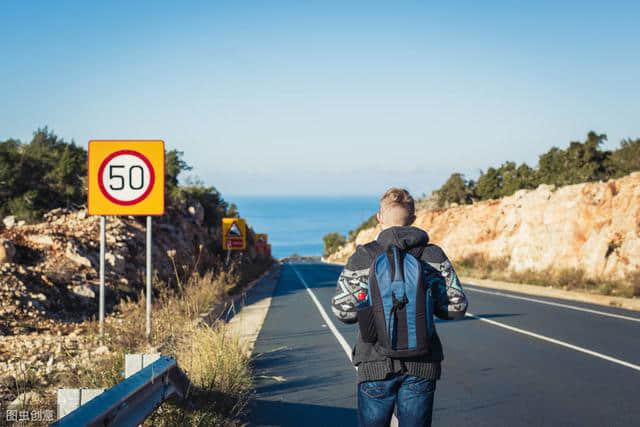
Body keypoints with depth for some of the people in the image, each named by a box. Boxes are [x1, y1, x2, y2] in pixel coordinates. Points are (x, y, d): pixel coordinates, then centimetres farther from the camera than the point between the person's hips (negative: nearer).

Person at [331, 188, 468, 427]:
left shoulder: (362, 257, -5)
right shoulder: (434, 256, 1)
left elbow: (343, 310, -6)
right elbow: (457, 307, 0)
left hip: (376, 362, -1)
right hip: (421, 363, 2)